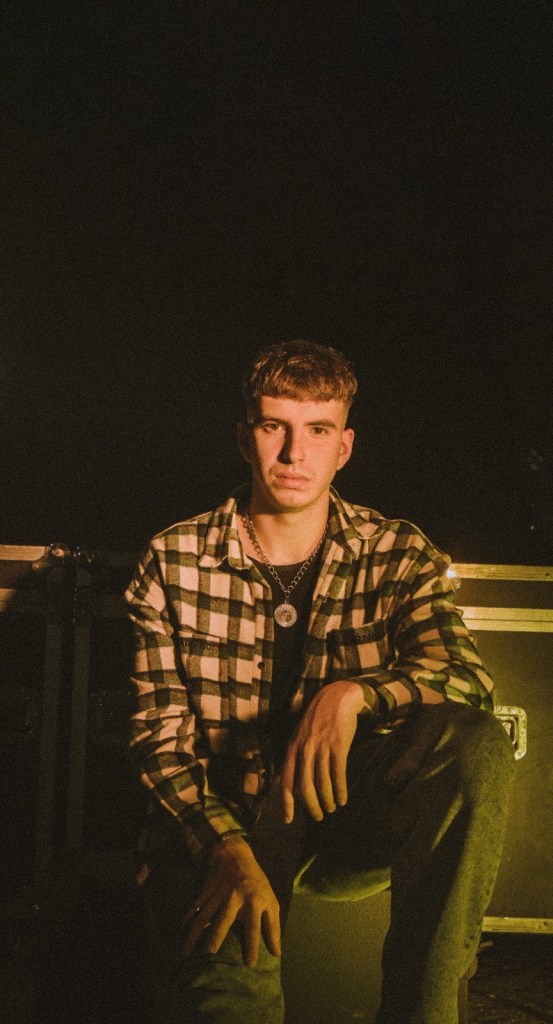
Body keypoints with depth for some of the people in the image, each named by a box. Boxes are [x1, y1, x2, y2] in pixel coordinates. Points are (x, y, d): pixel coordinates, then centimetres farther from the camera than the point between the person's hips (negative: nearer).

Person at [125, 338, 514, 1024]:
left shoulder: (400, 556, 2)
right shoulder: (172, 562, -1)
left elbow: (466, 677, -13)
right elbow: (160, 732, -4)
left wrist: (352, 694, -33)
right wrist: (227, 848, -22)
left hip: (345, 808, 4)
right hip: (216, 820, -3)